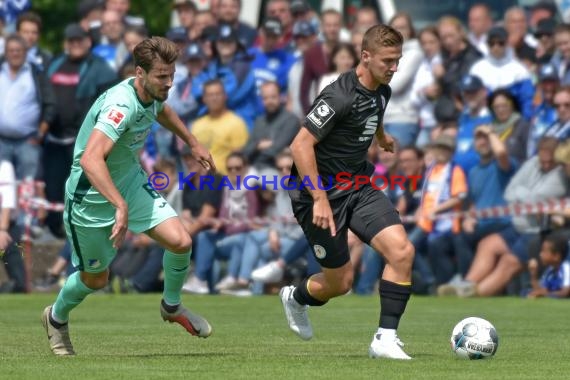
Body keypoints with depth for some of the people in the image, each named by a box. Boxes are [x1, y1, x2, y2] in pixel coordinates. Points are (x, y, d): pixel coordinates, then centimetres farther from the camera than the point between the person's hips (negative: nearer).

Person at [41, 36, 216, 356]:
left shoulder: (152, 93, -8)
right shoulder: (121, 105, -34)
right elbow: (90, 160, -48)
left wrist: (193, 143, 27)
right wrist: (121, 206, -55)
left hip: (130, 180, 7)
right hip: (92, 194, -7)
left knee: (180, 242, -11)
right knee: (96, 279, 9)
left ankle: (172, 306, 18)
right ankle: (57, 317, 43)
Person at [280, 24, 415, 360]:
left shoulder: (381, 92, 3)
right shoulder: (340, 96, -23)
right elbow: (301, 145, -26)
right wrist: (320, 200, -29)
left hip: (358, 187, 7)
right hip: (322, 195, -7)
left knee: (402, 251, -15)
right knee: (340, 282, 2)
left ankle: (385, 339, -9)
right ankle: (295, 297, 37)